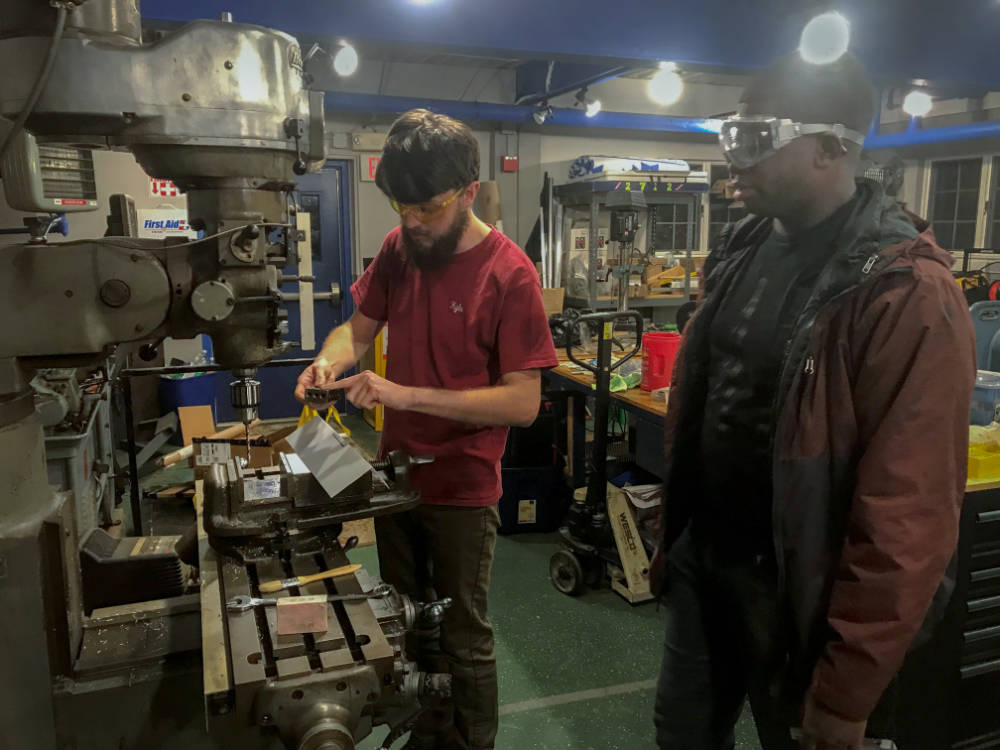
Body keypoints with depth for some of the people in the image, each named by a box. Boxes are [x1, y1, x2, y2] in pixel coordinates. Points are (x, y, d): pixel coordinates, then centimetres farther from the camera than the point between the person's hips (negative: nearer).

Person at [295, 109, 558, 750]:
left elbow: (524, 402, -22)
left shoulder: (509, 274, -19)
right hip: (397, 474, 6)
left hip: (463, 492, -6)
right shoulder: (399, 248, -2)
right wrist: (331, 361, -14)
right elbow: (360, 326, 9)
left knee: (464, 640, 12)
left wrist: (407, 394, -28)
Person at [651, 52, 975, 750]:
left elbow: (907, 520, -22)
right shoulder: (742, 248, 2)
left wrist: (845, 692, -16)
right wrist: (672, 533, 13)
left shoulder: (907, 295, -21)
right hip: (704, 564, 7)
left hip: (799, 598, -6)